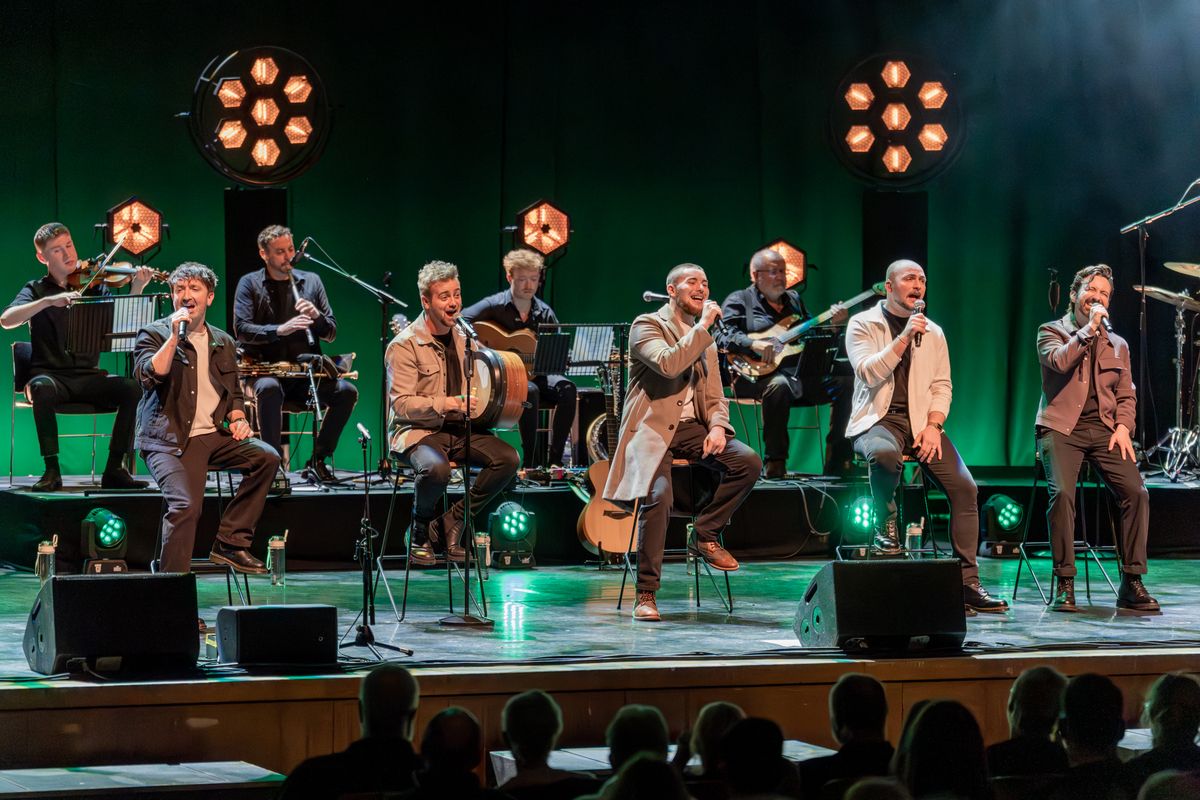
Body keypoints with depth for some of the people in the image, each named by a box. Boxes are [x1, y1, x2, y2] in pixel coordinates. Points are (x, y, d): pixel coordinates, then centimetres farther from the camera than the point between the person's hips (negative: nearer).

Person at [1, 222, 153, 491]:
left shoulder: (93, 286, 12)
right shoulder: (36, 290, 7)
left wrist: (136, 289, -17)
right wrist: (49, 300, -25)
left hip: (89, 376, 2)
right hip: (50, 374, -2)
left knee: (132, 388, -25)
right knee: (43, 389, -37)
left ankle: (115, 468, -18)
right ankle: (51, 470, -29)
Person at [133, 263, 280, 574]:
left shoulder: (222, 342, 18)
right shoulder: (154, 334, 2)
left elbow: (233, 391, 27)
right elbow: (149, 377, -15)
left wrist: (237, 417, 6)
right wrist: (174, 336, -18)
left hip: (213, 435, 5)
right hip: (170, 440, -5)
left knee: (266, 457, -17)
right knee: (185, 505, -27)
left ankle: (230, 544, -10)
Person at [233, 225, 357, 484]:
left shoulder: (311, 281, 14)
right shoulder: (250, 284, 5)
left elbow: (331, 333, 12)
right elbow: (241, 329, -10)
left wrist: (316, 316, -10)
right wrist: (280, 330, -23)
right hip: (265, 369, -4)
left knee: (346, 391, -23)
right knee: (269, 388, -39)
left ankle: (317, 462, -10)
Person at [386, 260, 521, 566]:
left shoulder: (463, 338, 12)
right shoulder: (404, 345, -11)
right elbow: (401, 403, -18)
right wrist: (447, 403, -28)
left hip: (460, 429, 6)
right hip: (417, 431, -6)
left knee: (509, 458, -18)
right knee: (436, 468, -38)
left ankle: (453, 521, -4)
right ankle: (421, 531, -7)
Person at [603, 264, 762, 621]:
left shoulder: (705, 338, 19)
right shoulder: (647, 325, -2)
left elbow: (715, 397, 16)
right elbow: (668, 364, -22)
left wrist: (718, 426, -5)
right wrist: (703, 326, -15)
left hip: (691, 426, 6)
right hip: (652, 427, -6)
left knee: (748, 462, -19)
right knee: (658, 496, -30)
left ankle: (706, 535, 0)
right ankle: (646, 595, -19)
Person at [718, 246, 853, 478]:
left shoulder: (794, 299, 26)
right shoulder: (739, 301, 7)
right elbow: (722, 336, -9)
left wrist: (834, 324, 5)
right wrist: (753, 344, -25)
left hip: (801, 375, 6)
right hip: (757, 377, -6)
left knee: (847, 381, -14)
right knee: (779, 385, -40)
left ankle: (837, 464, -9)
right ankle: (775, 465, -30)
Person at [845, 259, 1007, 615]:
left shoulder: (933, 332, 14)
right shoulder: (863, 325, 2)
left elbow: (941, 386, 10)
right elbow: (869, 373, -13)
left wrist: (933, 426, -6)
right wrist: (905, 337, -18)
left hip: (921, 421, 4)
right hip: (878, 419, -4)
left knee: (964, 487, -16)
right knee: (884, 453, -41)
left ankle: (967, 583, -12)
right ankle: (885, 524, -11)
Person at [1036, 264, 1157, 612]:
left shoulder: (1117, 345, 22)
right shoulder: (1051, 332, 10)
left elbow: (1126, 395, 18)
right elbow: (1060, 361, -12)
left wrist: (1123, 426, 0)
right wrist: (1089, 328, -9)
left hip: (1104, 428, 4)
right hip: (1062, 427, -4)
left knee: (1136, 492, -18)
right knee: (1062, 493, -28)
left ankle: (1131, 584, -11)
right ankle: (1064, 585, -19)